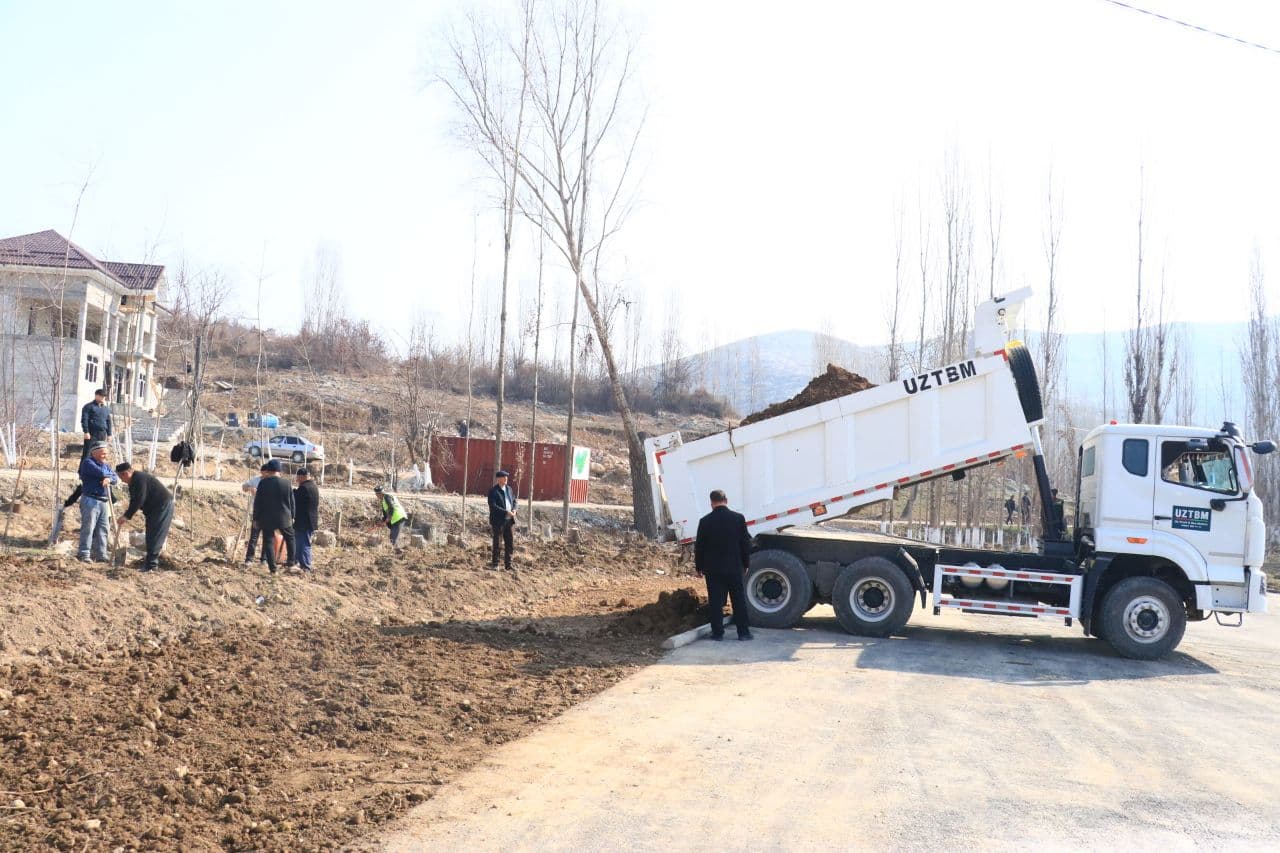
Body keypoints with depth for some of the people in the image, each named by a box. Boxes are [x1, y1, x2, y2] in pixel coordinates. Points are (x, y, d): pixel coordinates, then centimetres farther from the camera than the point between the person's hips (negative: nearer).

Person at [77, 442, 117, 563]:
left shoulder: (105, 464, 19)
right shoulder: (87, 462, -6)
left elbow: (114, 477, 7)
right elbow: (101, 473, -20)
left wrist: (109, 479, -15)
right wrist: (110, 474, 1)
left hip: (104, 502, 8)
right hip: (90, 500, -8)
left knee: (102, 529, 7)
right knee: (88, 528, -9)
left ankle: (101, 555, 12)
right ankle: (84, 555, -8)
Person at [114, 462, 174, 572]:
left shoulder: (139, 479, -19)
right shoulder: (133, 481, 14)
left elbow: (139, 501, -24)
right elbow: (134, 501, 17)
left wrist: (127, 516, -20)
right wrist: (127, 516, 6)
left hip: (163, 506, -11)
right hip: (154, 508, 11)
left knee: (155, 536, -12)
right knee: (150, 535, 12)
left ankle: (151, 564, -12)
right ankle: (152, 561, 19)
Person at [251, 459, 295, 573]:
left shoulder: (263, 483, -8)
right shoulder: (286, 483, -4)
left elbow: (257, 502, -4)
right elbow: (291, 502, 3)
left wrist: (256, 518, 5)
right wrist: (291, 516, 15)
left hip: (266, 519, -1)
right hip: (284, 518, 1)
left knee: (268, 542, 4)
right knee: (290, 538, 22)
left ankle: (272, 569, 1)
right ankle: (290, 563, 23)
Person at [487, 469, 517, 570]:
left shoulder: (509, 489, 12)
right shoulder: (493, 491, -9)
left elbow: (514, 500, 20)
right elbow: (493, 506, -17)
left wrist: (514, 510, -2)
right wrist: (506, 512, -21)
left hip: (509, 520, 6)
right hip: (498, 520, -6)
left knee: (510, 543, 7)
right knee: (497, 543, 4)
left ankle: (508, 565, 15)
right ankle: (494, 563, 14)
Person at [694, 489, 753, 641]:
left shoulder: (705, 521, -6)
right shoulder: (738, 518, -4)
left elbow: (699, 546, -2)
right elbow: (746, 543, 0)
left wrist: (699, 566, 10)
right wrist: (746, 564, 11)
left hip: (713, 569, -1)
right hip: (734, 568, 1)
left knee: (715, 602, 5)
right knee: (739, 601, 8)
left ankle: (717, 632, 6)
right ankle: (743, 632, 9)